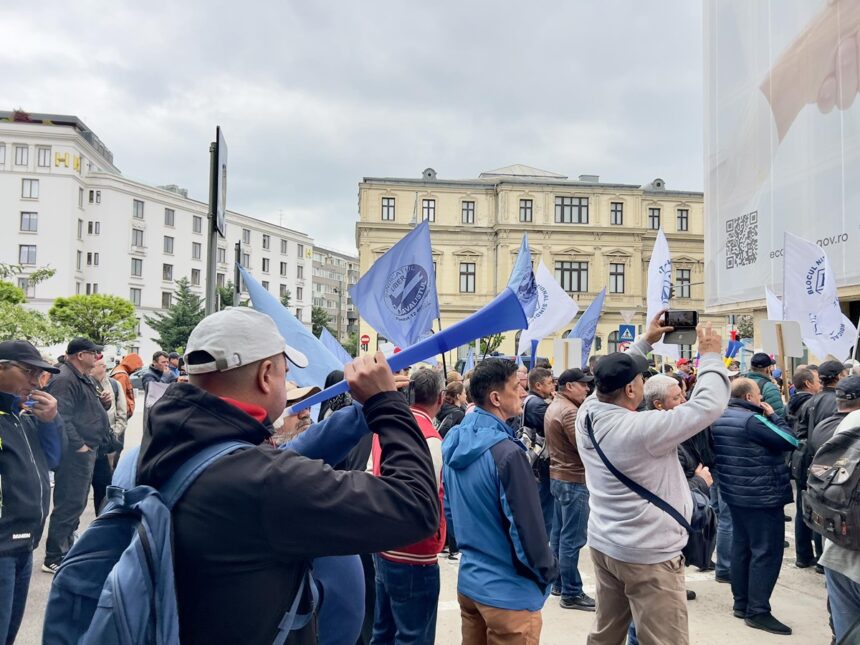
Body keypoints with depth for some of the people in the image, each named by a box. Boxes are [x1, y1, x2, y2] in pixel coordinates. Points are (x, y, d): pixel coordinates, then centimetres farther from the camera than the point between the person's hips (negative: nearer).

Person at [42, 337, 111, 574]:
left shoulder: (82, 378, 16)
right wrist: (79, 445, -23)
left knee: (76, 503, 18)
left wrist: (101, 402, 5)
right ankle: (54, 558, 4)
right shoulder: (64, 380, -17)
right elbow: (61, 418, -25)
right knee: (69, 504, -5)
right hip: (75, 452, -10)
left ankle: (67, 547, 30)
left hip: (86, 450, 11)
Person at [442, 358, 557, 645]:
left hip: (468, 581, 8)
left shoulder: (454, 441, 0)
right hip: (509, 591, -8)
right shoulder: (507, 452, -26)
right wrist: (548, 571, -3)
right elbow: (527, 527, -21)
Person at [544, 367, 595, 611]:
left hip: (558, 476, 11)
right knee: (572, 539, -4)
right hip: (573, 479, -10)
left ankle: (559, 583, 27)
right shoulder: (569, 411, -20)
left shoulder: (553, 407, 12)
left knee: (559, 533, 17)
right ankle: (571, 593, 3)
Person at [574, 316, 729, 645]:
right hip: (648, 556, -8)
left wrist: (644, 342, 17)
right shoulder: (642, 429, -27)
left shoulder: (588, 414, -6)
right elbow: (708, 406, -21)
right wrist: (711, 356, -6)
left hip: (603, 545, 8)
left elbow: (612, 378, 13)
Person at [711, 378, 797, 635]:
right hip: (762, 496, -9)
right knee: (767, 552, -1)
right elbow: (790, 442, -16)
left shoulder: (720, 418, 7)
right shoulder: (753, 420, -20)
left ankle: (741, 603, 24)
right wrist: (772, 416, -4)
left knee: (741, 546, 15)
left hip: (736, 493, 9)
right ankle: (758, 612, 2)